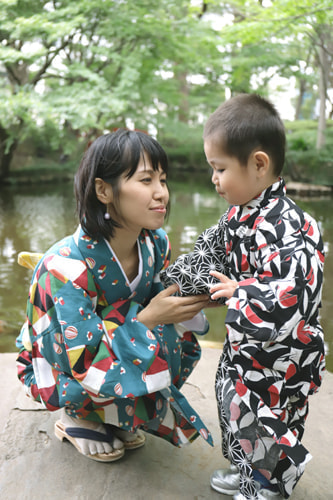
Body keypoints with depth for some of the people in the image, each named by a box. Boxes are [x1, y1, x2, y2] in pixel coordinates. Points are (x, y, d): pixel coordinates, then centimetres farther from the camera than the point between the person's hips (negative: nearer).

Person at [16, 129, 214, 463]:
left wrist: (190, 294, -23)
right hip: (54, 369, -6)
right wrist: (147, 318, -36)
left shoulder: (156, 243, -14)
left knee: (181, 335, -16)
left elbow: (157, 306, -2)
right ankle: (74, 418, 0)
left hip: (116, 343, 6)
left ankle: (114, 418, 5)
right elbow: (82, 363, -31)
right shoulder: (67, 268, -34)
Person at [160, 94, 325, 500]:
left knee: (266, 420, 10)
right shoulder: (239, 213, -2)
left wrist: (239, 294, -28)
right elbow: (209, 250, 12)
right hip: (242, 344, 9)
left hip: (279, 356, -9)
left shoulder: (290, 229, -31)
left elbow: (296, 296, -38)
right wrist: (171, 281, 8)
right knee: (233, 403, 24)